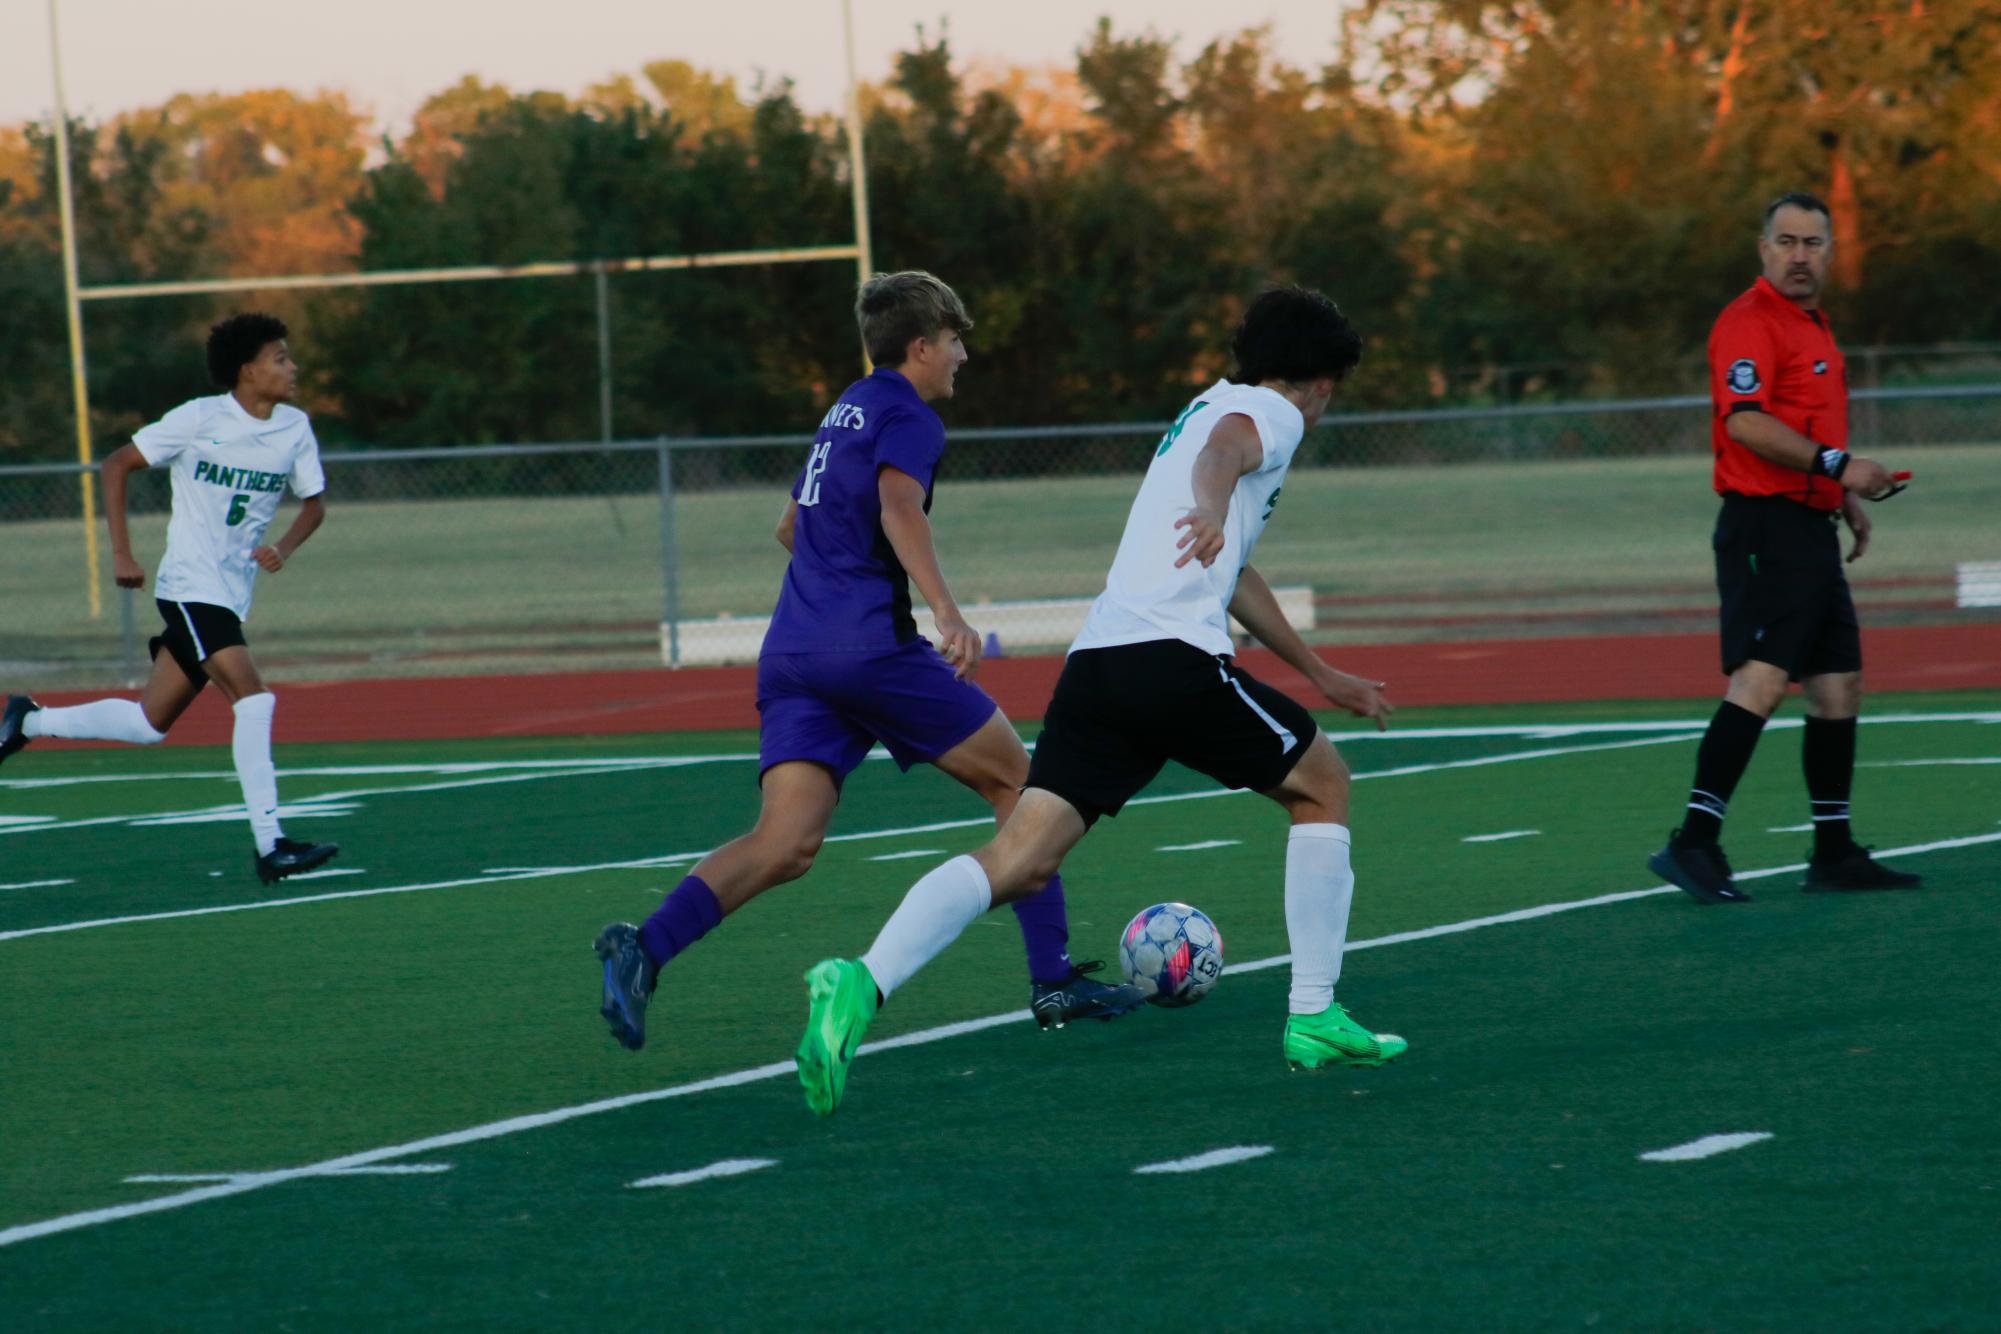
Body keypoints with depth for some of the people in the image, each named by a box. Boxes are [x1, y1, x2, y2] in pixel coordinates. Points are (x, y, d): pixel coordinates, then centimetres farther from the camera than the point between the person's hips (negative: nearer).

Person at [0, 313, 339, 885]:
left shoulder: (295, 428, 3)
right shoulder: (199, 419, -11)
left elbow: (314, 501, 15)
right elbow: (116, 465, -4)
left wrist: (284, 547, -6)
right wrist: (122, 554, -8)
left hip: (232, 596, 7)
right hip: (190, 586, -7)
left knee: (150, 723, 11)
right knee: (254, 699, -21)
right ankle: (270, 846, -22)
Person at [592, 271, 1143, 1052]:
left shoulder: (845, 411, 24)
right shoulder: (908, 416, -1)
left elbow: (793, 527, 36)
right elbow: (899, 507, -21)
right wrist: (947, 612, -33)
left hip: (793, 650, 7)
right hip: (871, 644, -7)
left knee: (785, 845, -7)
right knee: (1014, 780, 9)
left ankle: (648, 946, -30)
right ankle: (1052, 981, 8)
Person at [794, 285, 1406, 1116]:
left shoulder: (1209, 406, 35)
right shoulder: (1273, 412, 7)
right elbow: (1227, 444, -20)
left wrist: (1320, 675, 54)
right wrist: (1213, 504, -43)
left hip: (1096, 663, 7)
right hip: (1174, 657, -7)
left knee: (1019, 860, -6)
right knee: (1322, 784, 15)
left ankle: (862, 982, -30)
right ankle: (1314, 1019, 13)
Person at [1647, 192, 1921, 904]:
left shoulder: (1813, 325, 21)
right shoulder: (1750, 322, -11)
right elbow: (1746, 420, -24)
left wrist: (1847, 497, 23)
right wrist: (1835, 464, -27)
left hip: (1809, 531, 10)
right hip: (1766, 527, -10)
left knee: (1838, 686, 11)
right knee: (1760, 680, -18)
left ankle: (1834, 852, 17)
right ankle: (1693, 843, -20)